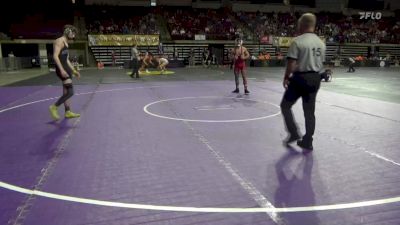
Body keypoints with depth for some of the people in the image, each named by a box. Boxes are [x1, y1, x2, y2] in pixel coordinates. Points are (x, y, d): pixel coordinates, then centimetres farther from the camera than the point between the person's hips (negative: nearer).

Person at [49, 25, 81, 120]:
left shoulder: (66, 43, 19)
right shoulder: (59, 41, -9)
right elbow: (55, 56, -21)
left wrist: (74, 70, 24)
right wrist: (61, 69, -29)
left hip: (66, 69, 10)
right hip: (62, 69, -10)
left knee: (66, 92, 12)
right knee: (70, 92, -14)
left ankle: (68, 112, 19)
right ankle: (54, 107, -2)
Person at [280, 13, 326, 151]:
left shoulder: (297, 41, -12)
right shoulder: (321, 43, 8)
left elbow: (291, 63, -15)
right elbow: (321, 63, 12)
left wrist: (286, 78, -4)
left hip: (300, 78, -6)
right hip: (315, 79, 6)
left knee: (285, 106, 12)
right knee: (310, 111, 11)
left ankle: (294, 133, 7)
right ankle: (307, 142, 18)